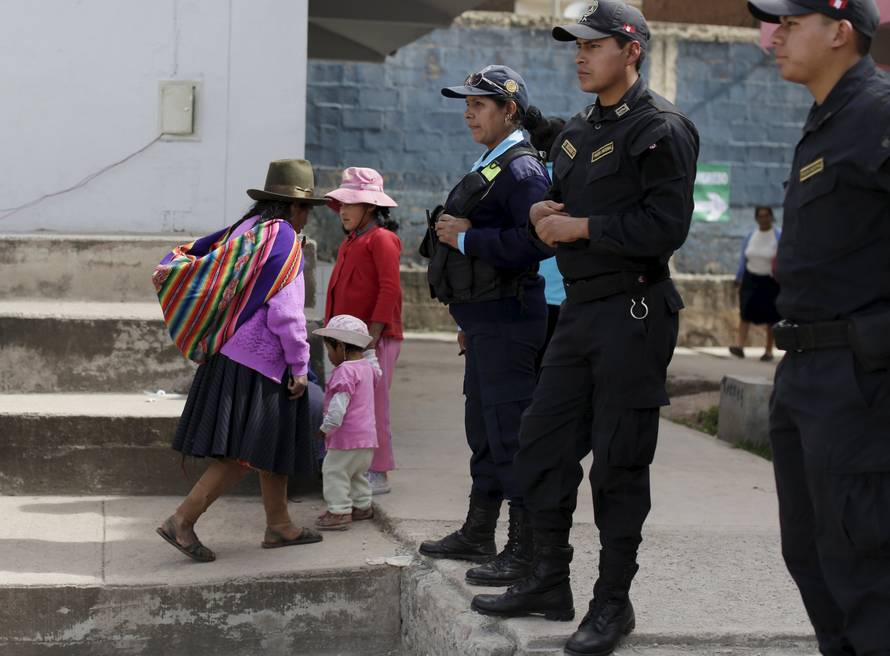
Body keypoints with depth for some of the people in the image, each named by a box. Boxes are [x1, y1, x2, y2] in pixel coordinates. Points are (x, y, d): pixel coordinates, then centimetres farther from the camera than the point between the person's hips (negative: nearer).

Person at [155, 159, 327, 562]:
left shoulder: (244, 230, 14)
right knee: (246, 454, -7)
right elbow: (285, 311, -18)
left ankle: (279, 526, 27)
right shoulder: (283, 239, -14)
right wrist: (299, 365, -11)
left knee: (274, 446, 18)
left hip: (231, 355, 10)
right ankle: (182, 520, -11)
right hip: (257, 363, -10)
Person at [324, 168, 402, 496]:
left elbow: (389, 288, -18)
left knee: (373, 404, -4)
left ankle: (378, 473, 3)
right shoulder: (350, 241, 20)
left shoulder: (381, 239, -10)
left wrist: (374, 333, -22)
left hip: (374, 337, -9)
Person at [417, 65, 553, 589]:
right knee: (483, 430, 17)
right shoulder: (488, 167, 18)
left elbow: (536, 241, -27)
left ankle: (527, 551, -2)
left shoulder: (522, 169, -13)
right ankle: (478, 535, 29)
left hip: (508, 323, -10)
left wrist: (465, 237, -18)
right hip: (484, 321, 10)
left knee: (512, 434, -8)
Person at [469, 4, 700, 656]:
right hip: (580, 307, 9)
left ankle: (613, 603, 10)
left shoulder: (660, 127, -10)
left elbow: (666, 226, -20)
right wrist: (545, 213, 0)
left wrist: (580, 227, -15)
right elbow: (557, 202, 24)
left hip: (633, 312, -8)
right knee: (542, 444, 10)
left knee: (618, 464, -2)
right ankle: (550, 583, 23)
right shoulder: (579, 131, 16)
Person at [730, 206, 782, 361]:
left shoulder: (779, 237, -5)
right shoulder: (751, 236, 8)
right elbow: (743, 259, 13)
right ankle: (740, 346, -16)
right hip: (751, 279, 3)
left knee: (770, 316, 2)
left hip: (771, 280, -3)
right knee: (745, 312, -9)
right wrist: (739, 279, 12)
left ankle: (769, 350, 11)